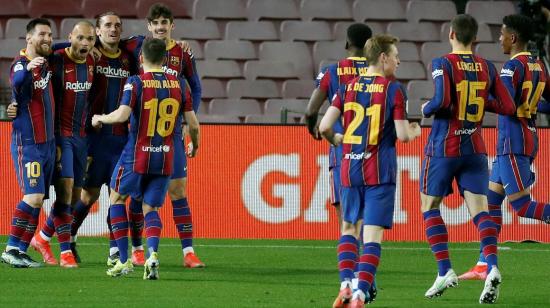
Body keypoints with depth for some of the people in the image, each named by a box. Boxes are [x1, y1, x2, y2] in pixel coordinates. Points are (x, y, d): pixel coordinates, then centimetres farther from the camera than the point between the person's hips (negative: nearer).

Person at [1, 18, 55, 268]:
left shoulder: (47, 62, 8)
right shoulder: (21, 64, -15)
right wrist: (27, 69, -61)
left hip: (48, 142, 8)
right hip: (27, 143, -8)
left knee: (38, 200, 5)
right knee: (33, 196, -16)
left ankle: (21, 250, 8)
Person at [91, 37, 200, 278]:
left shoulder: (136, 83, -9)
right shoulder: (179, 85, 2)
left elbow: (122, 114, -22)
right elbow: (193, 124, 4)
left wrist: (100, 119, -2)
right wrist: (195, 146, 24)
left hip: (136, 155, -3)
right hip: (165, 159, 3)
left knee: (117, 198, 18)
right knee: (150, 209, 12)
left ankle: (124, 260, 9)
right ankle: (152, 253, -18)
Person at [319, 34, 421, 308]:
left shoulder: (348, 88, 5)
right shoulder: (393, 90, -6)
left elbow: (324, 127, 0)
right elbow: (402, 134, -9)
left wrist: (336, 140, 22)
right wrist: (415, 131, 14)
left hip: (350, 168, 4)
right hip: (380, 171, -4)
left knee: (349, 227, 18)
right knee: (373, 233, -4)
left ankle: (346, 283, 1)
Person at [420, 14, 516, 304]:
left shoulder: (442, 64, -10)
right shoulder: (487, 68, 5)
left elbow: (442, 101, -24)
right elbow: (507, 106, 4)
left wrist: (426, 109, -3)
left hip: (443, 148, -4)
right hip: (475, 149, 4)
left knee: (430, 206, 12)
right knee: (480, 209, -1)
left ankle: (445, 270, 0)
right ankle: (492, 266, -24)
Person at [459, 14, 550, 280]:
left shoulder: (513, 66, -15)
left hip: (513, 141, -9)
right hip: (528, 138, 9)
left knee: (521, 205, -9)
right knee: (492, 198, 12)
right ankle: (484, 266, 12)